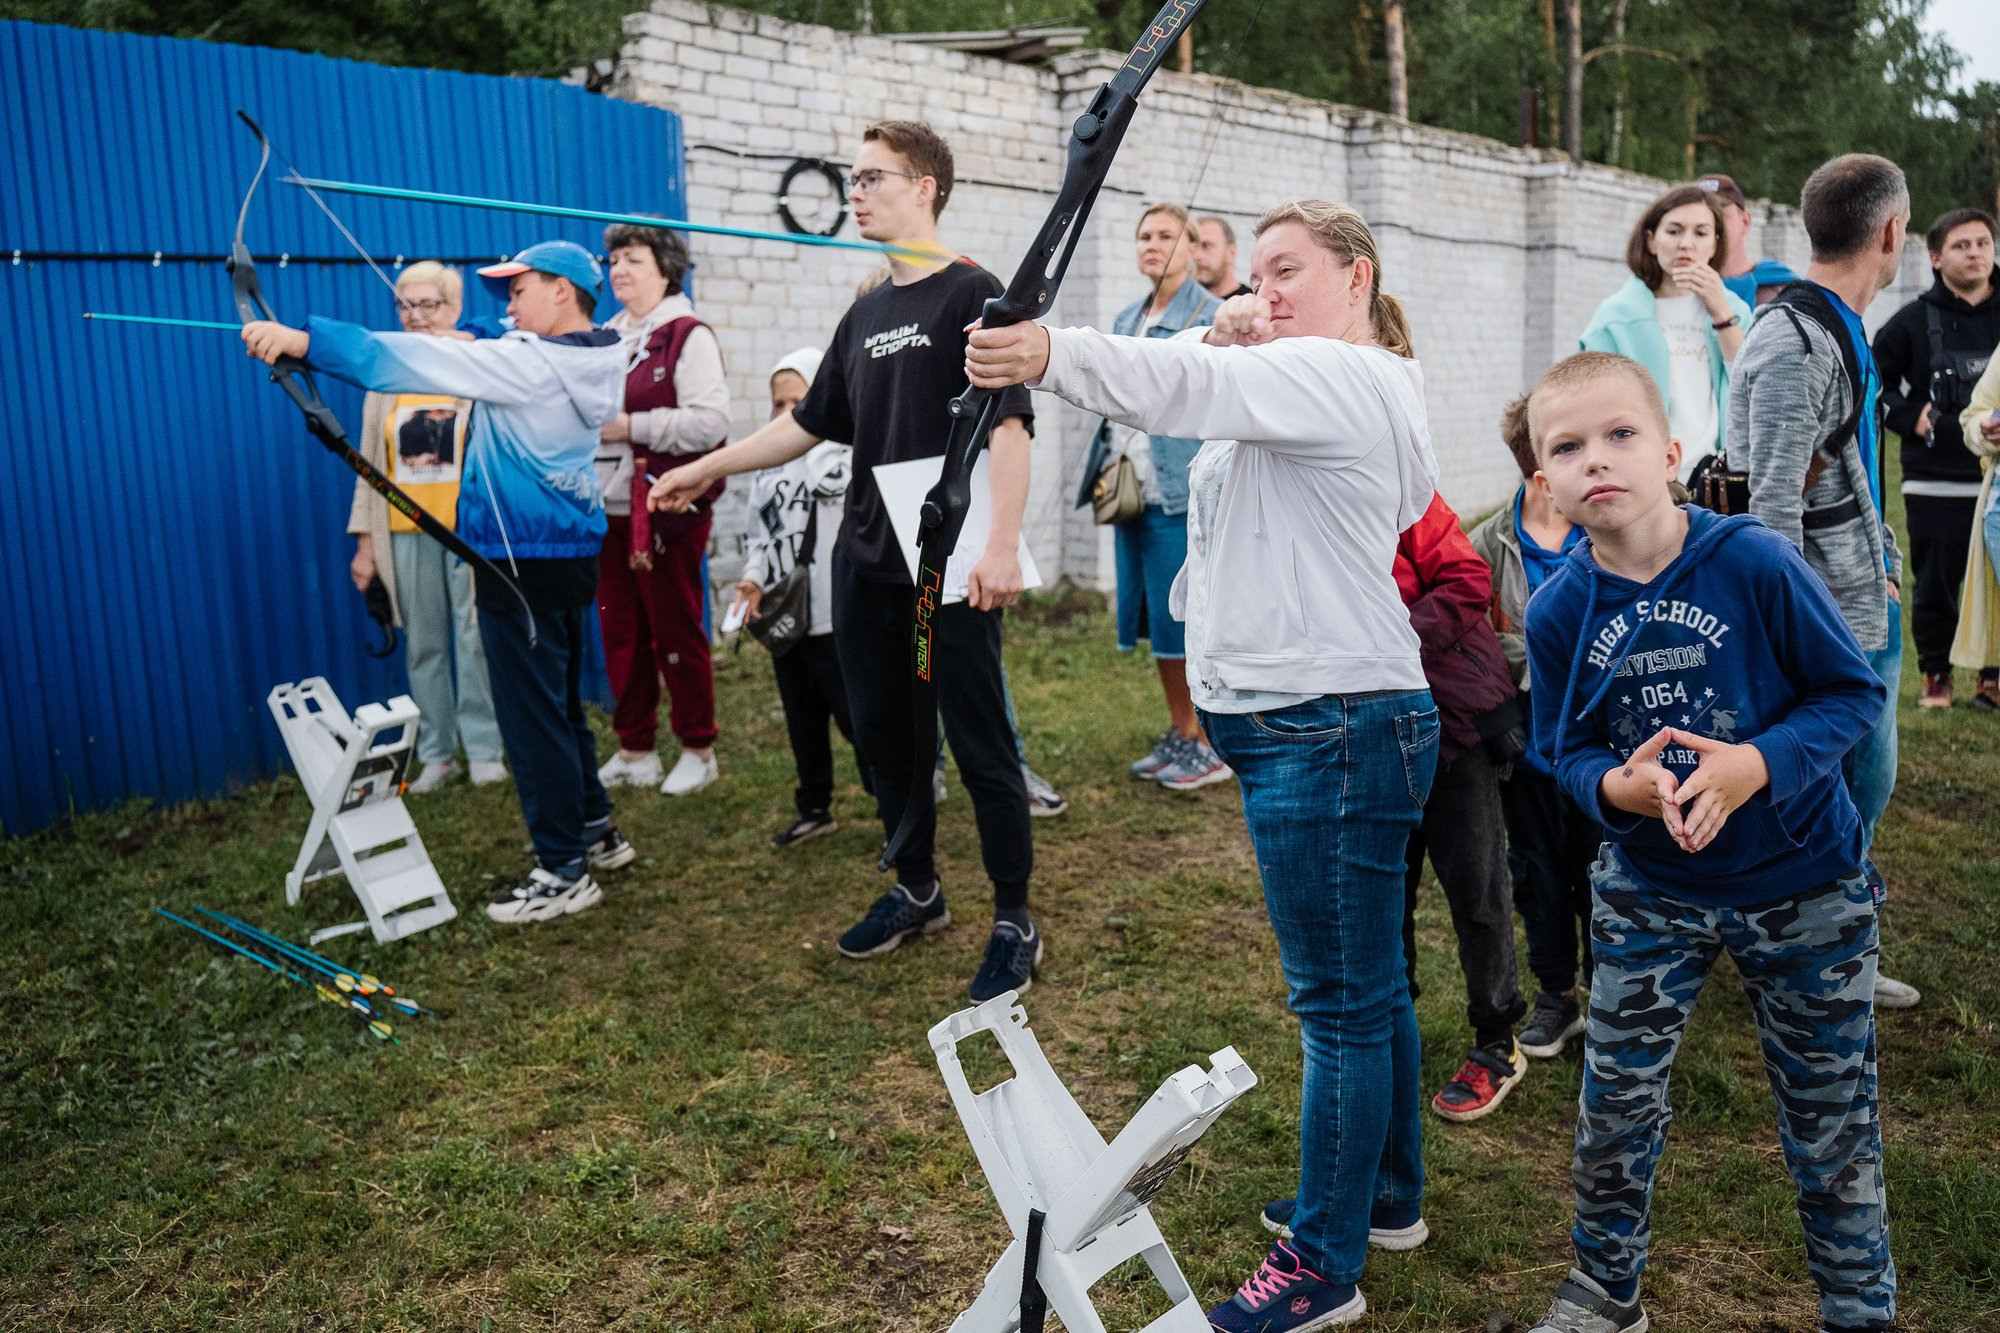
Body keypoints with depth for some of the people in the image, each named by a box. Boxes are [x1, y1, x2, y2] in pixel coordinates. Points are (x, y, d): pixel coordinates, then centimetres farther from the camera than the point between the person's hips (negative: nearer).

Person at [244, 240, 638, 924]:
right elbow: (466, 356, 19)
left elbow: (420, 361, -21)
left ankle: (564, 872, 6)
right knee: (560, 704, 20)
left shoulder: (535, 362, -17)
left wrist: (305, 339, -21)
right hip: (568, 552, 9)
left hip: (525, 559, -9)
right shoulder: (585, 361, 10)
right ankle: (595, 833, 32)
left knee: (533, 713, -2)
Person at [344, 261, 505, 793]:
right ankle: (436, 753, 17)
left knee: (475, 637, -2)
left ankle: (483, 749, 11)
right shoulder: (386, 374, 10)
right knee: (423, 643, 7)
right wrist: (366, 541, 8)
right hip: (406, 530, 3)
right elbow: (370, 463, 11)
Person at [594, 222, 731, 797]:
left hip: (670, 511, -7)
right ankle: (634, 750, 21)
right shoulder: (606, 337, 16)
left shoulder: (688, 336, -7)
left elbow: (710, 421, -19)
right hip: (611, 509, 7)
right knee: (620, 632, 10)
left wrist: (631, 426, -19)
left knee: (676, 631, 1)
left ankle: (698, 749, 15)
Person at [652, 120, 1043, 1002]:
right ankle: (918, 892, 32)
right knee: (882, 736, 14)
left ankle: (1015, 923, 12)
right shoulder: (866, 315, 16)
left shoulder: (970, 293, -6)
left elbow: (1008, 424, -14)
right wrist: (708, 468, 23)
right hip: (867, 563, 8)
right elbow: (809, 422, 23)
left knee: (979, 746, -1)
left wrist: (1001, 545, -23)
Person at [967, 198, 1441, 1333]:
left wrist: (1051, 354, -42)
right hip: (1314, 719, 11)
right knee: (1366, 981, 20)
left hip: (1329, 727, -11)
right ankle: (1387, 1197, 37)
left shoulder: (1344, 376, -13)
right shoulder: (1304, 383, 21)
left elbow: (1189, 387, -30)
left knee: (1343, 996, 0)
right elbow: (1187, 385, 17)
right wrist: (1222, 341, -2)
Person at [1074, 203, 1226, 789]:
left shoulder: (1212, 316, -4)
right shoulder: (1126, 321, 17)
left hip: (1185, 494, -7)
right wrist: (1107, 470, 13)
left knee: (1187, 619, -5)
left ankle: (1213, 745, 6)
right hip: (1134, 493, 7)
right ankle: (1179, 734, 23)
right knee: (1153, 617, 11)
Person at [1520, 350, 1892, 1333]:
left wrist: (1758, 765, -26)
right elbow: (1565, 750, -1)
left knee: (1830, 1119, 13)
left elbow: (1853, 691, -10)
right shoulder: (1558, 609, -11)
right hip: (1650, 891, 2)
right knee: (1615, 1105, 9)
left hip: (1803, 886, -1)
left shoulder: (1755, 561, -19)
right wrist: (1618, 785, -23)